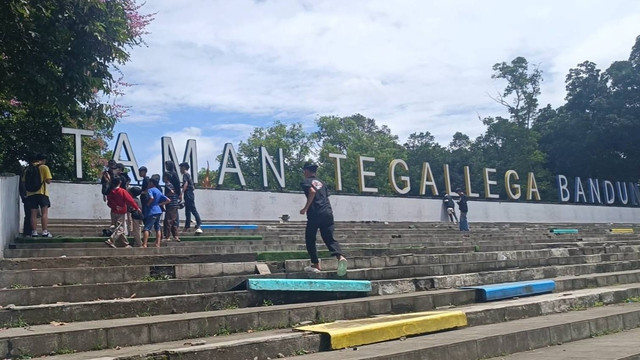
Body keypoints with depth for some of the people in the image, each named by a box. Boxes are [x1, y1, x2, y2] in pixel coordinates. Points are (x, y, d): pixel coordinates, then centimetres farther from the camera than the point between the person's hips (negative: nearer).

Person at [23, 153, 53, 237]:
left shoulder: (28, 168, 9)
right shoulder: (44, 167, -3)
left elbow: (24, 181, 9)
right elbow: (48, 181, -8)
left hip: (30, 193, 4)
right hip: (42, 192, -4)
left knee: (33, 214, 6)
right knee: (44, 213, -1)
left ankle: (34, 232, 4)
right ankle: (45, 232, -7)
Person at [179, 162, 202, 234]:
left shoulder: (185, 175, -6)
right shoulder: (189, 175, 23)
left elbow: (185, 183, -22)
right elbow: (193, 187, 25)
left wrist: (182, 193, -29)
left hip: (188, 194, -10)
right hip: (190, 194, 10)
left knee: (193, 209, -15)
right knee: (187, 211, 11)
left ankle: (198, 226, -21)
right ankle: (187, 227, 14)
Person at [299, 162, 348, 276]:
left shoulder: (307, 181, 3)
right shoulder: (321, 182, 23)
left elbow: (312, 191, -16)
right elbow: (326, 197, 19)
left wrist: (305, 208, -13)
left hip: (315, 214, -6)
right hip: (328, 213, 6)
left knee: (310, 239, 9)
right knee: (329, 239, 4)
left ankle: (316, 264, 8)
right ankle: (340, 257, -22)